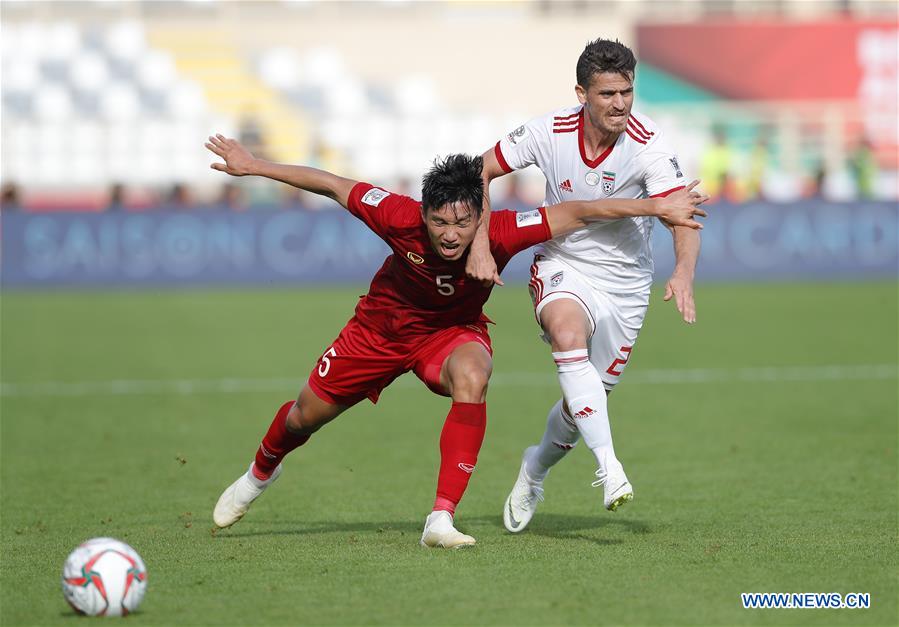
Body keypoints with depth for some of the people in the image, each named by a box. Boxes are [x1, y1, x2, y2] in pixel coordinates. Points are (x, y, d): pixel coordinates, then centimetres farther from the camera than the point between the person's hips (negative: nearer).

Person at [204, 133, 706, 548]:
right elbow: (333, 186, -20)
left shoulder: (499, 232, -35)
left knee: (472, 377, -36)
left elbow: (575, 213, -33)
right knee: (306, 416, 12)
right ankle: (261, 472, 50)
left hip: (454, 331, -1)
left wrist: (657, 207, -36)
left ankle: (441, 519, -33)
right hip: (383, 325, 1)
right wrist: (255, 166, -13)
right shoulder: (400, 217, -34)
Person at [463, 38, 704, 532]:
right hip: (562, 267, -1)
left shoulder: (648, 145, -19)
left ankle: (535, 470, 37)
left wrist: (683, 273, -48)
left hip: (624, 284, 1)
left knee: (584, 401, 4)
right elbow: (480, 170, -2)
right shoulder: (550, 132, -14)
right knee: (568, 333, -35)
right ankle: (609, 467, -40)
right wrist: (479, 244, -13)